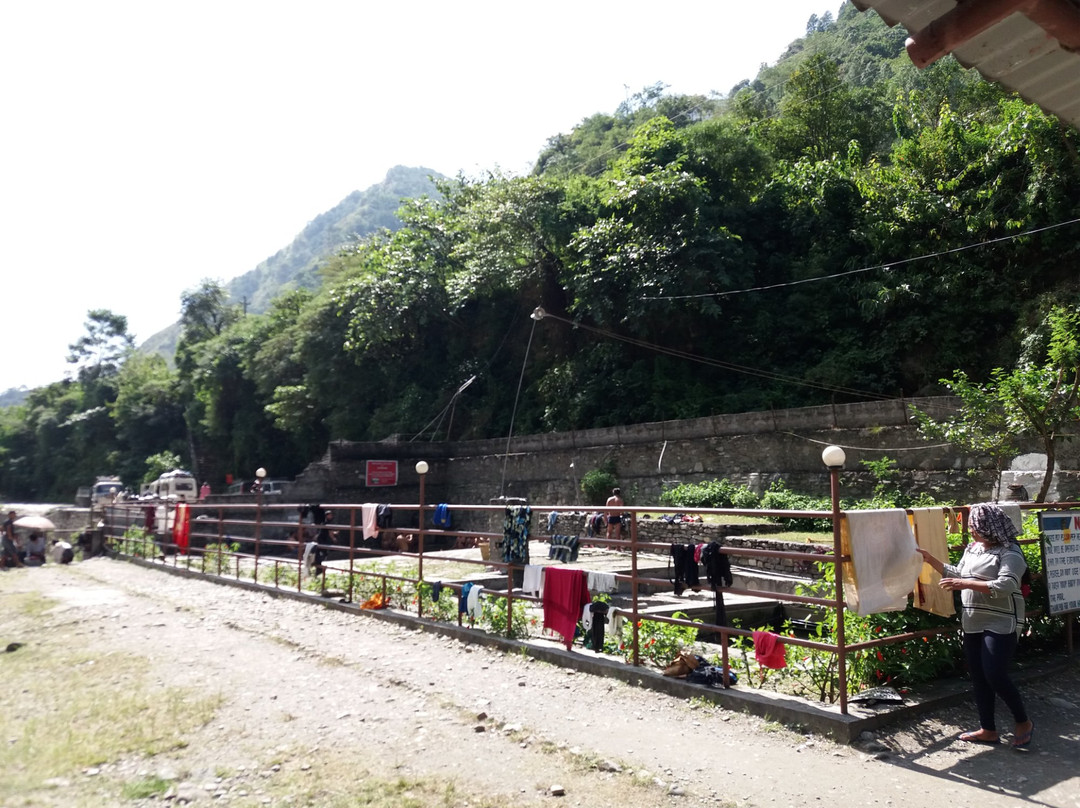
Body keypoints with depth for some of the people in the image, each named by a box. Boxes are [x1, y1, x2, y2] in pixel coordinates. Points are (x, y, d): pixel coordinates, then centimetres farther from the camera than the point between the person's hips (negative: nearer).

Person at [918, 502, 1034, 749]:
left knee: (995, 676, -9)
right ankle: (988, 730, 20)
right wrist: (930, 560, 14)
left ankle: (1023, 722, 16)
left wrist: (966, 584, -29)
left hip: (1000, 625, -8)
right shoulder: (972, 548, 11)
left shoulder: (1010, 553, -13)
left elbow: (1005, 586, -25)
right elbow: (958, 573, 23)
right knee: (978, 677, 10)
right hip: (973, 624, 8)